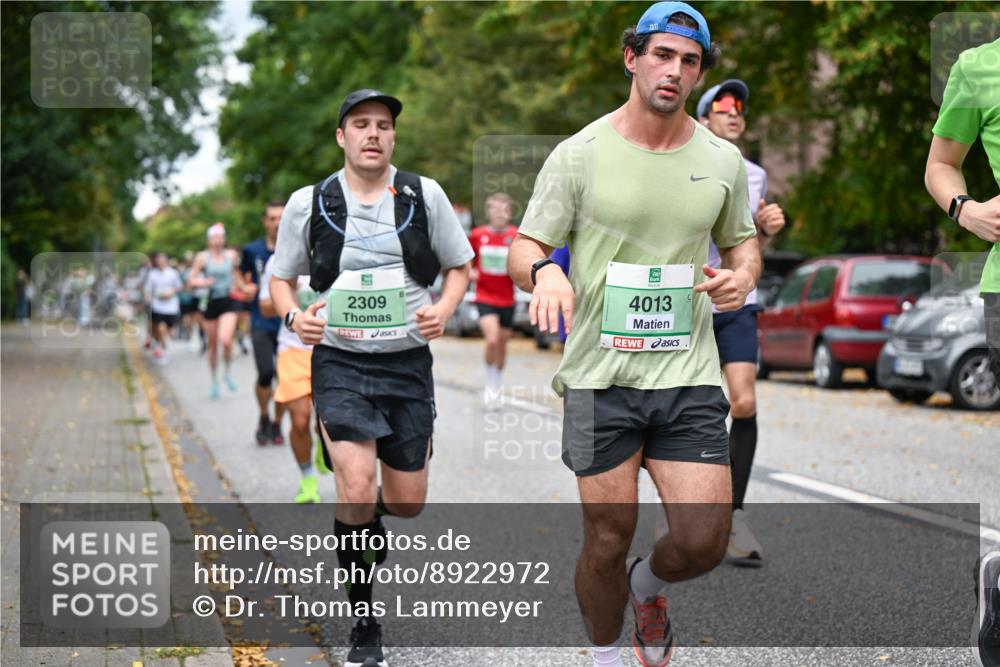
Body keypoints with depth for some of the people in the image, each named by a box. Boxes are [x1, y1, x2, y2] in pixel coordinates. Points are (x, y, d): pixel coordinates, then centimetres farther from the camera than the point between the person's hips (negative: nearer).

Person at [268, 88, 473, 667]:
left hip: (409, 363, 2)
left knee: (407, 503, 7)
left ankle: (365, 523, 46)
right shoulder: (308, 203, 0)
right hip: (340, 363, -2)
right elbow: (282, 279, 11)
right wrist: (294, 317, -11)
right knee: (357, 489, -18)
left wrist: (443, 310, -9)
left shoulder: (424, 195, 1)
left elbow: (459, 266, 11)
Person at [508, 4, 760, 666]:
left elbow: (742, 238, 21)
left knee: (705, 542, -5)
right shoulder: (580, 154, -3)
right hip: (600, 375, -2)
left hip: (689, 376, 2)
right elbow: (524, 246, 1)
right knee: (608, 539, 2)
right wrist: (543, 271, -23)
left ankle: (649, 584, 31)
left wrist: (743, 275, -3)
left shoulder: (723, 159, 6)